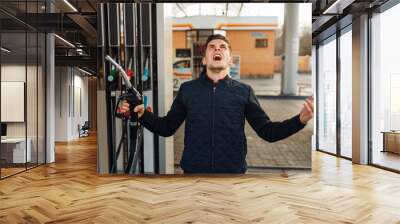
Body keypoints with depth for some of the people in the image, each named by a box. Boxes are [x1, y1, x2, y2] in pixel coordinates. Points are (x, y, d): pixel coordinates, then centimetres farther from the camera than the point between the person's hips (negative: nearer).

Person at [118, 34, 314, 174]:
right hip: (194, 170, 1)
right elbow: (167, 127, 9)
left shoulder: (244, 91, 2)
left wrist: (300, 119, -14)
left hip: (233, 171, 0)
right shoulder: (187, 89, 4)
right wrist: (142, 114, -7)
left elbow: (268, 131, 1)